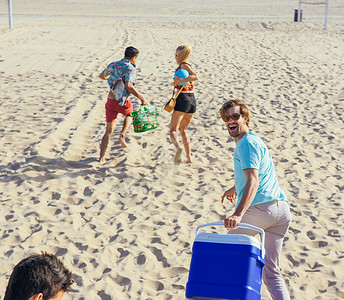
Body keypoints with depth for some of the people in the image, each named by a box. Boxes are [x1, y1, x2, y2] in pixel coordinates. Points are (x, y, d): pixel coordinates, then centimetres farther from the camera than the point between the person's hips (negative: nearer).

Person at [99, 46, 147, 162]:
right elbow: (128, 85, -27)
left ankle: (101, 157, 7)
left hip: (110, 101, 4)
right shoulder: (130, 68, -11)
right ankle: (122, 136, 13)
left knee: (108, 131, 13)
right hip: (122, 102, -4)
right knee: (129, 114, 33)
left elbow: (101, 76, 29)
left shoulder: (113, 65, 10)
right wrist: (141, 98, -22)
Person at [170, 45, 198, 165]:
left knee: (173, 130, -5)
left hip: (183, 99, -8)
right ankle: (189, 157, 19)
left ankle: (178, 147, -33)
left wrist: (180, 80, -23)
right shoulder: (189, 66, 18)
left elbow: (195, 77, -25)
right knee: (183, 129, 22)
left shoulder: (183, 65, -7)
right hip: (192, 100, 8)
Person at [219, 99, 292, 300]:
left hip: (260, 208, -9)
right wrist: (235, 188, 59)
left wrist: (238, 214, -33)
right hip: (282, 209, 9)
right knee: (271, 272, 9)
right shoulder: (253, 140, 24)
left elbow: (253, 182, -21)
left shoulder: (247, 143, -7)